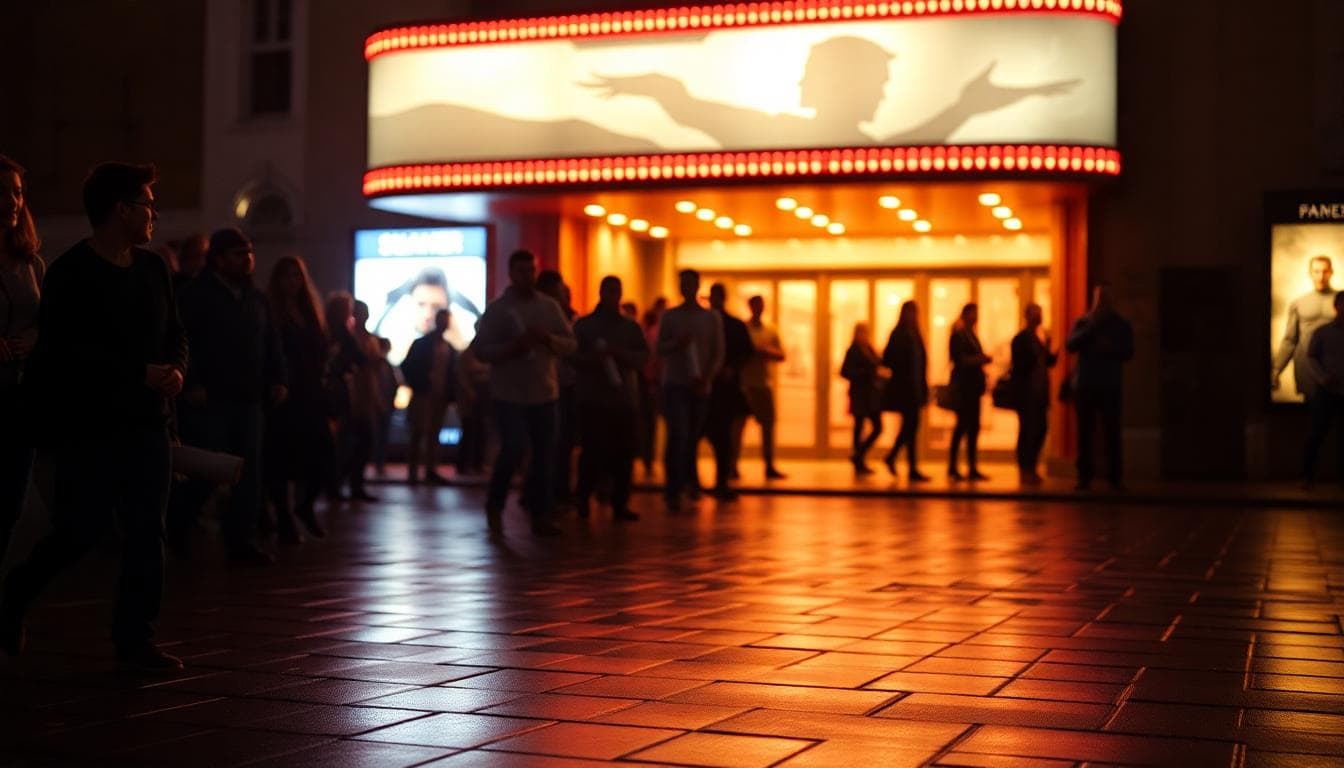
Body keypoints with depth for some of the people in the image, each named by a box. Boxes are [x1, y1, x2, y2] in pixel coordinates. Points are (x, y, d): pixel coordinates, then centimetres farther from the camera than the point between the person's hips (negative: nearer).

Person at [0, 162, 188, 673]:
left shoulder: (152, 269, 11)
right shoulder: (71, 274, -10)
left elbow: (175, 334, 16)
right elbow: (68, 352, -19)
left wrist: (176, 368, -7)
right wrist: (141, 374, -21)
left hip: (145, 421, 6)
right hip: (86, 425, -6)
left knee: (146, 532, 2)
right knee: (80, 531, -1)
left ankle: (135, 639, 9)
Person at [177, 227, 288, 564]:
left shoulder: (257, 299, 18)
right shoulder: (196, 295, -2)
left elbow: (272, 344, 21)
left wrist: (278, 379, 9)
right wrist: (192, 384, -18)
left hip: (249, 397, 6)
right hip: (212, 397, -6)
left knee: (249, 471, 4)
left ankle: (243, 540, 9)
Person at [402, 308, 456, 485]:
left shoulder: (450, 349, 12)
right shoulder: (421, 344, 1)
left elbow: (452, 374, 13)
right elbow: (407, 366, -2)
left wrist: (449, 395, -2)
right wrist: (418, 386, -10)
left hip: (440, 397, 4)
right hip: (423, 395, -4)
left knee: (434, 435, 5)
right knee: (418, 434, -6)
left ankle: (431, 471, 7)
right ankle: (412, 472, -6)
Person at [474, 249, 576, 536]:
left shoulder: (549, 306, 8)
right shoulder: (497, 309, 0)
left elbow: (570, 344, 6)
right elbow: (483, 350, -5)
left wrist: (547, 338, -13)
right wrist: (514, 347, -20)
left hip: (543, 393, 3)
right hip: (509, 394, -3)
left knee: (545, 456, 2)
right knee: (514, 449, -14)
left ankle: (540, 516, 11)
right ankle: (494, 506, 8)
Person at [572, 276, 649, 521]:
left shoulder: (631, 327, 14)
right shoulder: (584, 325, 7)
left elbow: (644, 355, 4)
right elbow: (573, 356, 0)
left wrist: (619, 353, -13)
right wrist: (592, 359, -20)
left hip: (624, 397, 2)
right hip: (592, 398, -2)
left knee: (623, 453, -4)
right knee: (593, 450, -8)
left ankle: (620, 503, 2)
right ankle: (582, 495, 13)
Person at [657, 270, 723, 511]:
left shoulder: (713, 318, 9)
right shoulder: (669, 316, 7)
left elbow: (718, 353, 4)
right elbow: (658, 349, 2)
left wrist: (707, 377, -12)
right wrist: (677, 343, -17)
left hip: (700, 388, 2)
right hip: (674, 384, -2)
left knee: (692, 438, 4)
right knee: (678, 435, -13)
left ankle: (684, 485, 15)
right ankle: (674, 490, -12)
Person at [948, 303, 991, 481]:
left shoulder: (972, 336, 18)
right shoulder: (958, 335, -7)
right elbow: (959, 359, -14)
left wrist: (982, 359, 1)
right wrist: (979, 359, -19)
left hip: (973, 386, 8)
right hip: (963, 385, -8)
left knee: (974, 426, 5)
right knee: (962, 424, -8)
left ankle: (972, 468, 6)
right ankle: (952, 467, -3)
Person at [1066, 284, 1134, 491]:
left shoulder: (1121, 324, 11)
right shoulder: (1082, 322, 11)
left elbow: (1128, 353, 5)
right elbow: (1070, 345, -3)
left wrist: (1109, 347, -12)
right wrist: (1091, 327, -11)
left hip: (1110, 386, -1)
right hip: (1085, 385, 1)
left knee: (1112, 433, -7)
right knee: (1084, 433, -2)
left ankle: (1115, 478, -5)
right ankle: (1084, 477, 0)